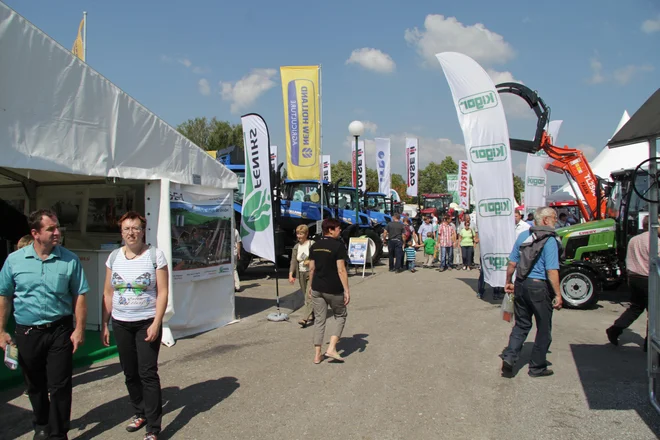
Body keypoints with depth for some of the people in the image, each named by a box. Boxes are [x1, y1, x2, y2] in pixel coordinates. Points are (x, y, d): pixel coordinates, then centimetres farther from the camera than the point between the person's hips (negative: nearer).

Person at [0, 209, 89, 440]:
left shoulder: (70, 260, -5)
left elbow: (79, 296, -3)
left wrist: (79, 329, -7)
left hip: (60, 330, -2)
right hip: (27, 332, 2)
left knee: (59, 386, 2)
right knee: (35, 385, 17)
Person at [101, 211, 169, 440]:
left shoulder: (155, 255, -7)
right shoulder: (114, 256, 5)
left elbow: (162, 292, -9)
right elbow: (108, 293, 9)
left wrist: (156, 323, -16)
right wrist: (104, 324, 7)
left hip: (147, 323, -4)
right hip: (121, 323, 4)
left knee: (147, 373, -5)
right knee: (130, 372, 13)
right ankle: (140, 413, 32)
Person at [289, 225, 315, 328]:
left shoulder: (312, 244, -7)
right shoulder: (296, 247, 9)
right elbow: (293, 261, 4)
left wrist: (310, 261, -19)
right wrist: (291, 274, -7)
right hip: (301, 274, 6)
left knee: (309, 296, -13)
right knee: (306, 296, 11)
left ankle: (305, 318, -19)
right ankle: (311, 316, 23)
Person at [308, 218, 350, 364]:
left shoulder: (315, 246, 6)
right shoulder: (338, 245, -12)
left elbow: (311, 268, 10)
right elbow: (341, 270, -16)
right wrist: (346, 290, -12)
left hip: (317, 289, 5)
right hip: (333, 289, -5)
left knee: (319, 320, 11)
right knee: (340, 315, 15)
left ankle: (317, 355, 15)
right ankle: (331, 348, 5)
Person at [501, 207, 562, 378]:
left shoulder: (523, 236, 5)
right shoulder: (549, 240, -13)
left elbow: (512, 263, 8)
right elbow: (552, 271, -19)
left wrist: (508, 282, 19)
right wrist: (558, 295, -15)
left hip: (521, 285, 6)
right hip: (539, 287, -6)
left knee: (521, 325, 18)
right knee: (544, 329, 11)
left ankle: (509, 358, 4)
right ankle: (537, 367, 19)